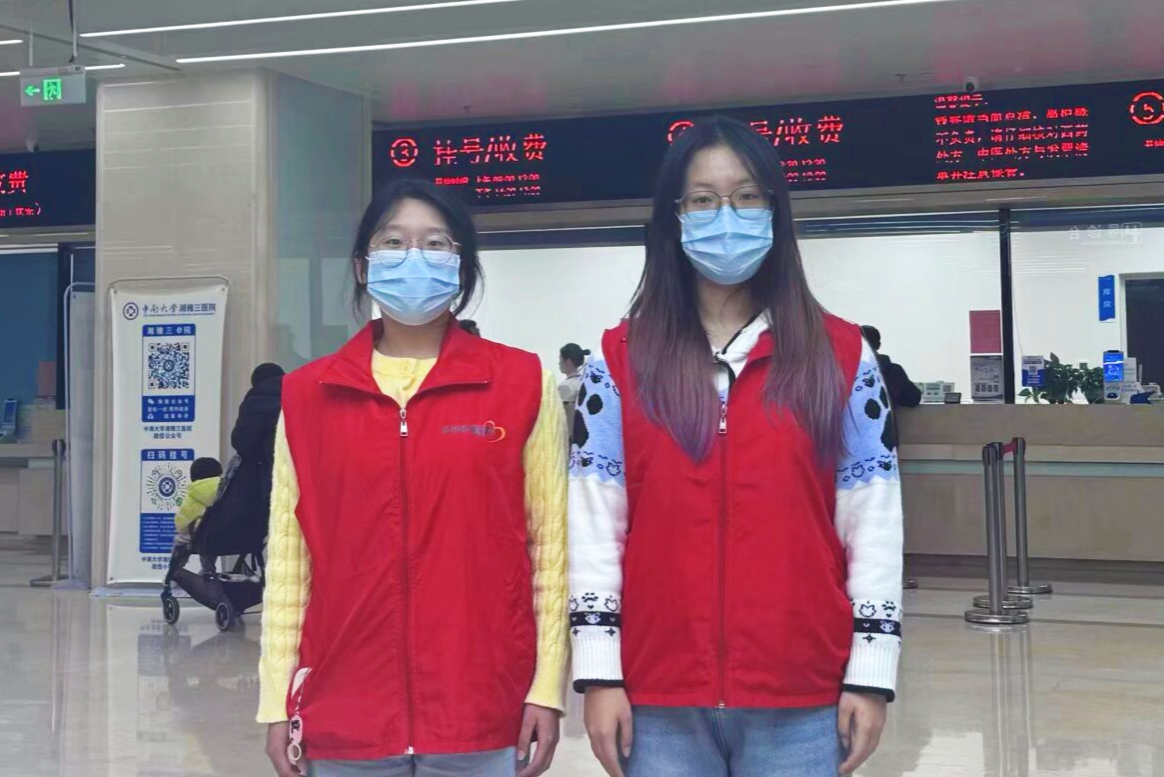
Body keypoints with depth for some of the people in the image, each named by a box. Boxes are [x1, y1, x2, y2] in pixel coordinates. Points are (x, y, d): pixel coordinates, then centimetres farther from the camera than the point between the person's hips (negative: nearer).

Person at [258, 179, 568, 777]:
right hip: (346, 718, 2)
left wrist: (547, 687, -3)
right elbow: (288, 555, 6)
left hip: (483, 713, -1)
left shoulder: (523, 384, 1)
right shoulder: (307, 394, 6)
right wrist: (278, 700, 4)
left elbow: (551, 545, 1)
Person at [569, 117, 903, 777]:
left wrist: (871, 674, -2)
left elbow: (875, 524, 2)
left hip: (802, 698, 0)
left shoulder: (842, 356, 3)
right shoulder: (621, 362, 4)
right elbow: (594, 525, 2)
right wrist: (599, 674, -3)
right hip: (660, 699, 0)